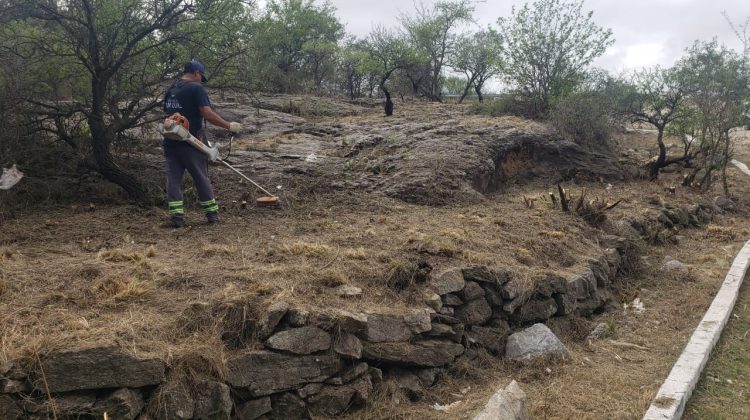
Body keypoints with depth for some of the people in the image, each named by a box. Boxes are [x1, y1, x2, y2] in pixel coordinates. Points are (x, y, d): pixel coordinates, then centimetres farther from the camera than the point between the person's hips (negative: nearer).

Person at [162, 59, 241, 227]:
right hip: (190, 143, -5)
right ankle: (212, 213, 15)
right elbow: (208, 114, -17)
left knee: (173, 178, 5)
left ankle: (176, 215, 0)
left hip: (170, 142, 6)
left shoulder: (170, 90, 14)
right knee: (201, 178, 6)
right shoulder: (196, 88, -8)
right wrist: (229, 126, -10)